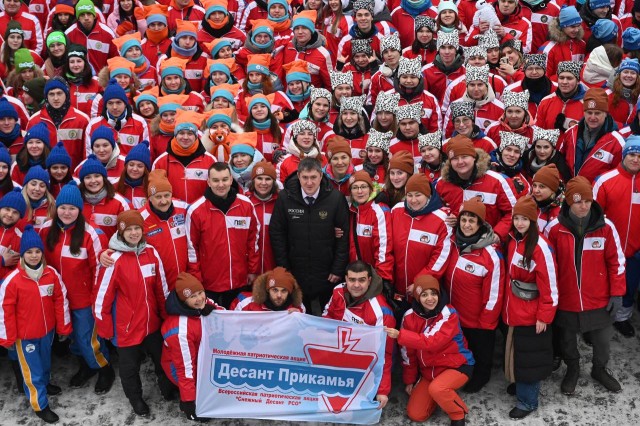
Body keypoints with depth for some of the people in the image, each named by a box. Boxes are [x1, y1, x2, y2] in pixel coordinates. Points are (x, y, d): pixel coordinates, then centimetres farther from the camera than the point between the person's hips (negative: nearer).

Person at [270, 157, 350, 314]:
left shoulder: (336, 198, -10)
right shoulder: (285, 197, -8)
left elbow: (344, 235, -6)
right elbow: (276, 233, -1)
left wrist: (338, 269, -7)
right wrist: (283, 267, -3)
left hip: (328, 274, -1)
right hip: (296, 271, 1)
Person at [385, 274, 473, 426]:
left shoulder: (449, 314, -21)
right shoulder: (410, 316, -8)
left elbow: (432, 342, -33)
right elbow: (408, 352, 1)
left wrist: (400, 335, -37)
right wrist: (409, 380, 6)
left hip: (457, 365, -5)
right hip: (429, 370, 5)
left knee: (436, 388, -35)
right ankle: (445, 395, 24)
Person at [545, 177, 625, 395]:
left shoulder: (606, 227, -11)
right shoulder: (554, 228, -13)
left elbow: (616, 261, -2)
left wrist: (617, 293, -3)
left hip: (599, 300, 0)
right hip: (566, 300, 0)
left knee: (602, 339, 18)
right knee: (568, 339, 20)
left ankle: (600, 369, 46)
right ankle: (572, 369, 46)